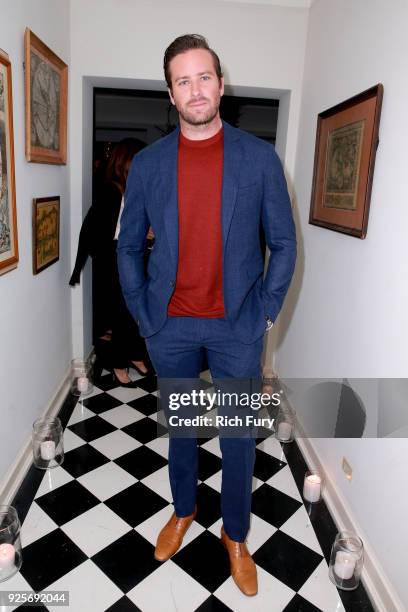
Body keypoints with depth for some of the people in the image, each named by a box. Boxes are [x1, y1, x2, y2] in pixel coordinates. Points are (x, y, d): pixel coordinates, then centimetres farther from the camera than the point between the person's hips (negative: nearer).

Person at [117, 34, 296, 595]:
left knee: (239, 436, 12)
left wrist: (265, 313, -4)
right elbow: (129, 245, 7)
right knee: (179, 425, 19)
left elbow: (283, 242, 0)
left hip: (237, 326, -1)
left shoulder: (260, 158, -4)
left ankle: (235, 535, 38)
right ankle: (183, 510, 46)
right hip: (169, 327, 2)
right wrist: (141, 312, 2)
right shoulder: (147, 164, 0)